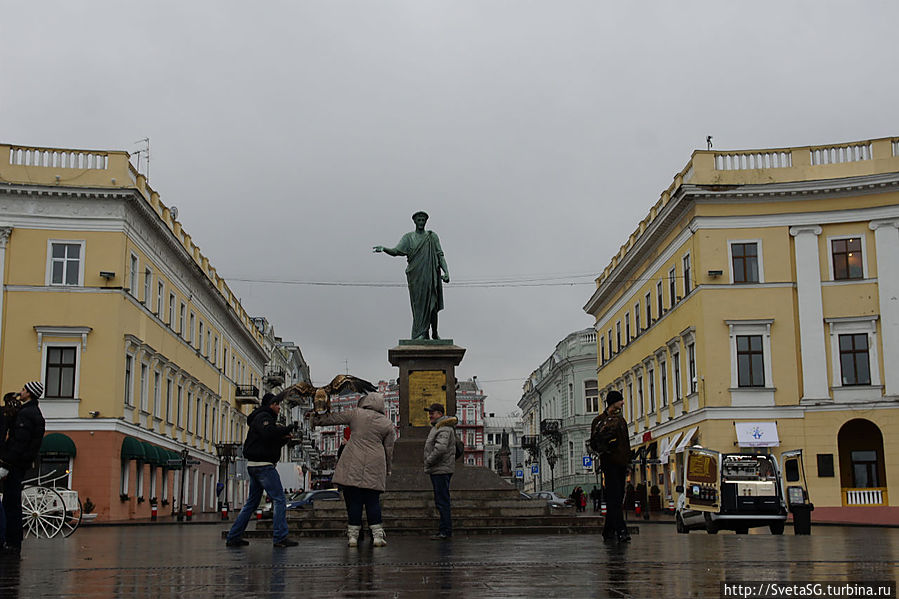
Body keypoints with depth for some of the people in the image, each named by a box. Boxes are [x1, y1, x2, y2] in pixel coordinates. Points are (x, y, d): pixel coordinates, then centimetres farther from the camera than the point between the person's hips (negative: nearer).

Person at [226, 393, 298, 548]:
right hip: (263, 465, -11)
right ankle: (280, 537, -12)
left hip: (254, 466, 11)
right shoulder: (263, 417, -8)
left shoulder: (266, 418, 24)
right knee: (279, 499, -9)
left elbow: (272, 443, 23)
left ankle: (233, 537, 15)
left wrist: (284, 438, 5)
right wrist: (288, 429, -21)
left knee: (252, 502, 14)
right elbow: (268, 434, -28)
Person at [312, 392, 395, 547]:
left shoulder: (355, 414, 5)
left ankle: (353, 536, 5)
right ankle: (378, 535, 3)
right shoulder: (387, 424, 11)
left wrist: (315, 420, 27)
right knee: (373, 501, 6)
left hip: (352, 466, -1)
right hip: (374, 468, 1)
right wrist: (387, 470, 24)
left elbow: (334, 417, 13)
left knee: (353, 501, 2)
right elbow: (389, 450, 14)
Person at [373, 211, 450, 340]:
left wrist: (446, 272, -7)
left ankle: (435, 333, 13)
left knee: (432, 305, -1)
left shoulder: (432, 236, 11)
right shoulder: (408, 237, 10)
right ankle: (421, 335, -5)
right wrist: (383, 249, -22)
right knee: (419, 305, -7)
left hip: (431, 275, 0)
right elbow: (396, 251, -2)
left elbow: (440, 255, 6)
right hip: (415, 276, 0)